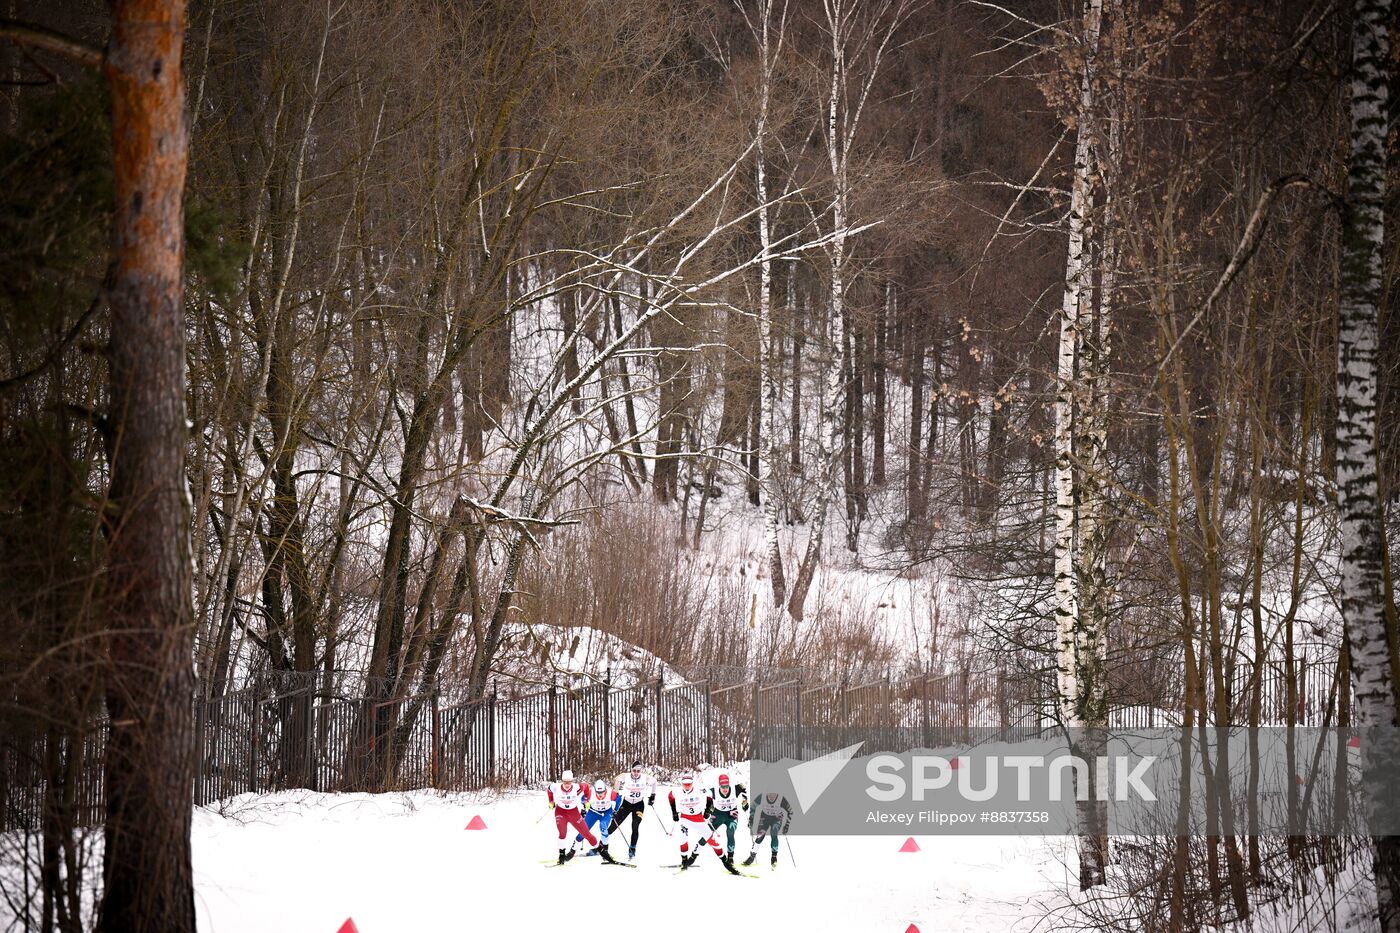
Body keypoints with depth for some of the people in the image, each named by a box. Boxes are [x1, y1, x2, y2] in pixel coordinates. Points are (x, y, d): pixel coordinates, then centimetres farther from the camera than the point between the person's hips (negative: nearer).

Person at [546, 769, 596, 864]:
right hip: (560, 811, -1)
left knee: (585, 832, 5)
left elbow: (586, 787, -4)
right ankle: (562, 854, -9)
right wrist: (551, 802, 7)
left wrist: (586, 800, 0)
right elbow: (549, 790, 1)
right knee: (562, 832, -23)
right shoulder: (556, 788, -23)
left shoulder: (577, 788, -26)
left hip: (573, 811, 1)